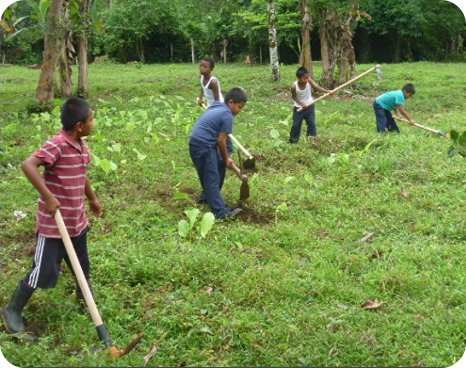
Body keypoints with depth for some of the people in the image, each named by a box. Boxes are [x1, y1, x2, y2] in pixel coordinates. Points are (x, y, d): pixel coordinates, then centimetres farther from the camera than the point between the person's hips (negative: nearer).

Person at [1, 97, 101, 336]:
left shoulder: (80, 144, 4)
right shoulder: (56, 145, -24)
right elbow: (28, 165, -35)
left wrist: (92, 198, 32)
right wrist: (48, 197, -34)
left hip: (76, 221, 8)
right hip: (52, 225, -8)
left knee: (82, 267, 21)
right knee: (44, 271, 0)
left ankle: (85, 302, 44)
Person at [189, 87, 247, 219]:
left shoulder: (216, 108, 19)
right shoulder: (227, 115, -10)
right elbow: (221, 141, -10)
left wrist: (224, 158, 22)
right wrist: (226, 159, 4)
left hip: (198, 143, 10)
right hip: (203, 146, -10)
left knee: (219, 166, 22)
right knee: (212, 178, -8)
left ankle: (206, 197, 33)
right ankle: (220, 212, -7)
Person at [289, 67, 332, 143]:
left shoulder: (309, 81, -21)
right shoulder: (294, 86, -24)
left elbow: (317, 87, -30)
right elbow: (294, 97, -10)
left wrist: (327, 91, -44)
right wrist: (302, 104, -20)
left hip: (309, 106, 1)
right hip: (298, 107, -1)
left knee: (312, 123, 1)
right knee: (296, 124, 8)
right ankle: (293, 140, 25)